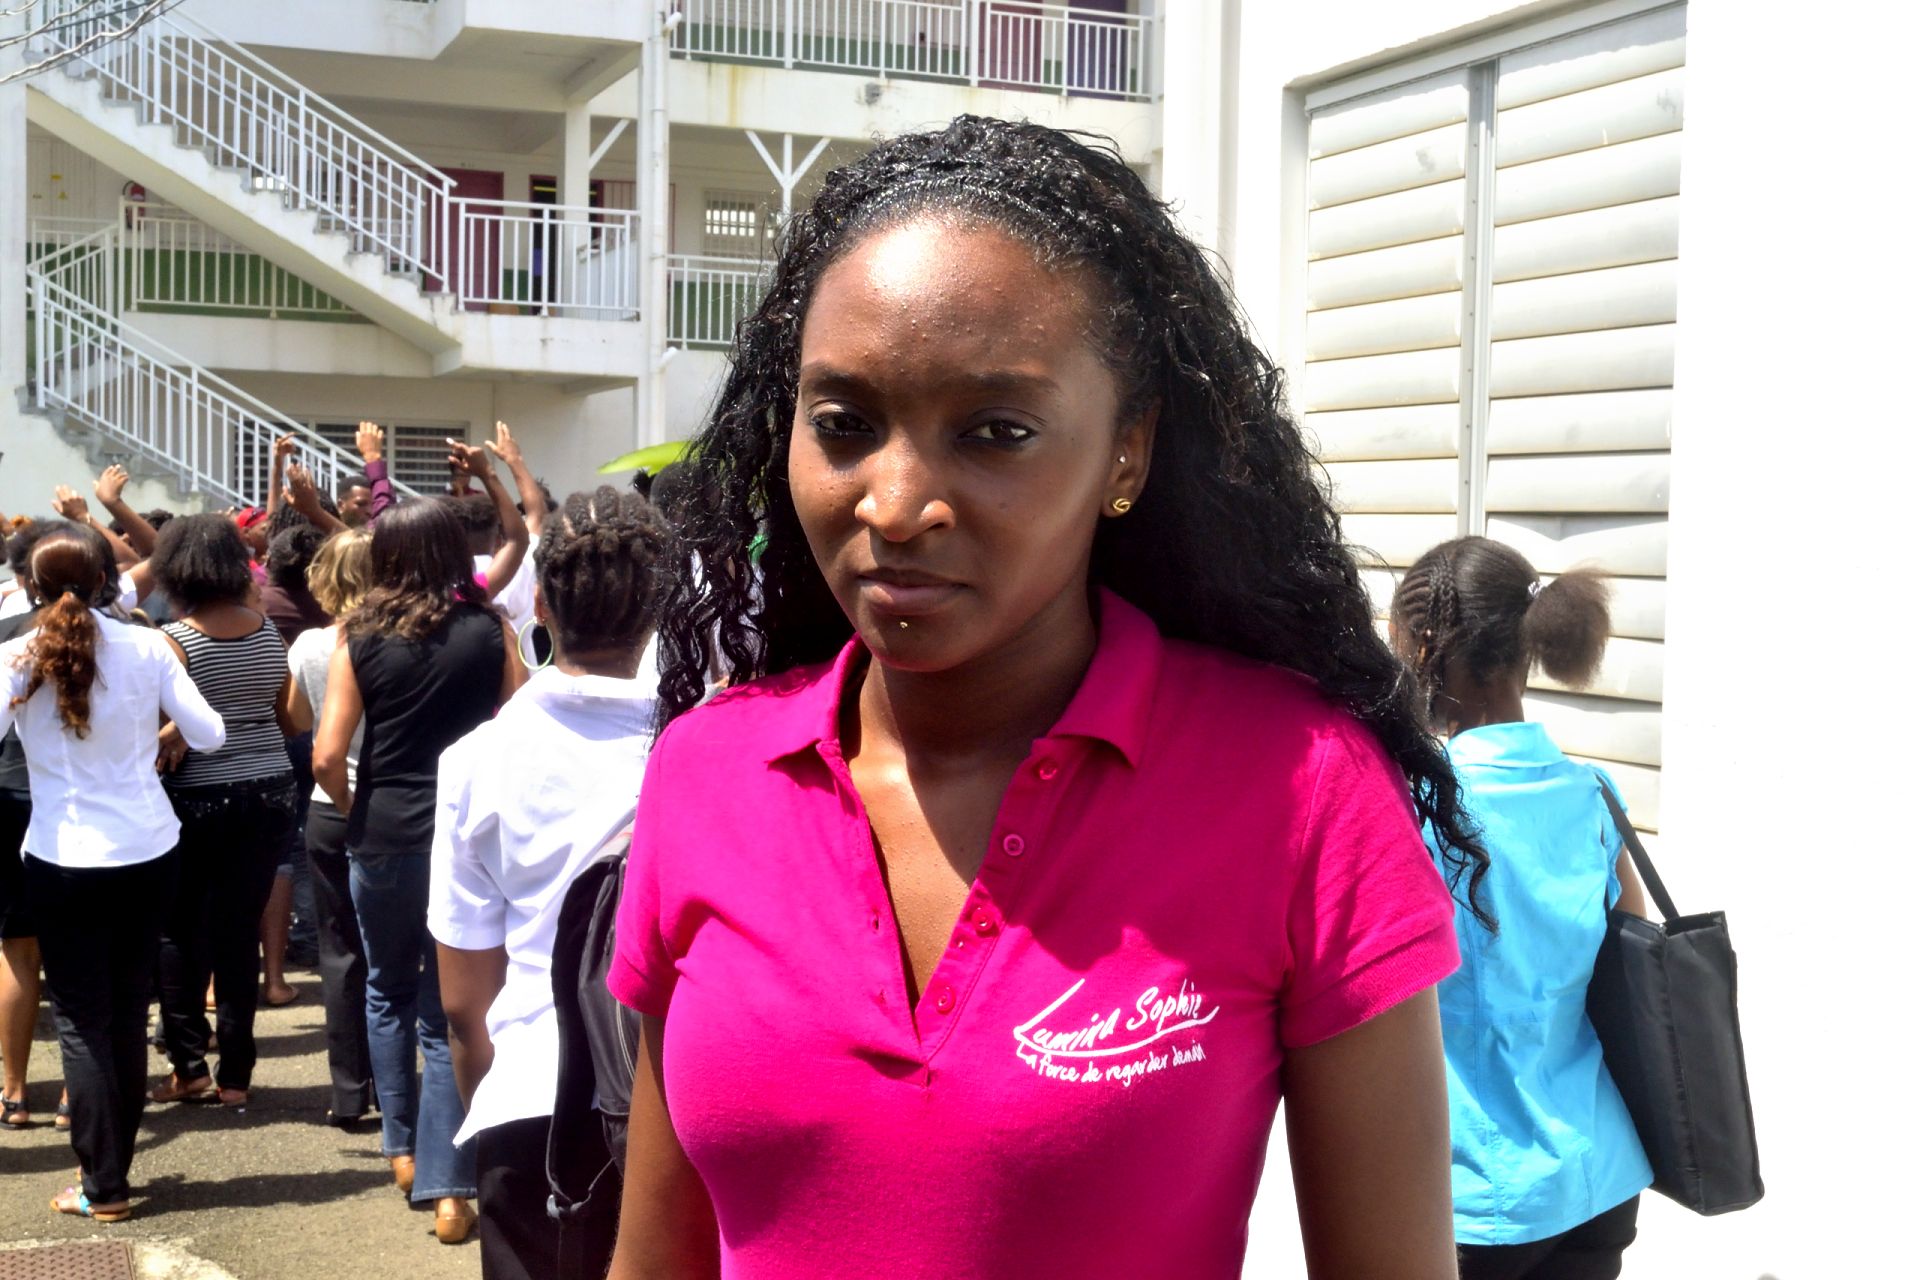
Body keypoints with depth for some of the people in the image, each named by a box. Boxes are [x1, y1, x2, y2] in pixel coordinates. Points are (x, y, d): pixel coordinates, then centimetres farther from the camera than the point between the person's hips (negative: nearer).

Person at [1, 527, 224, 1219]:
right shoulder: (148, 646, -4)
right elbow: (208, 734, -2)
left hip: (65, 860, -2)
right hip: (149, 851, 2)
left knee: (82, 1020, 6)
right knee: (128, 1012, 14)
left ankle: (103, 1187, 7)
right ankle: (113, 1166, 23)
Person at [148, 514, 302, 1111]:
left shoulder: (176, 640, -12)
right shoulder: (268, 630, 2)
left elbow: (165, 735, -14)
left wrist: (168, 745, 2)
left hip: (201, 799, -4)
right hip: (272, 791, 4)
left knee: (178, 931, 13)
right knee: (240, 931, 9)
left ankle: (189, 1068, 12)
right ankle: (235, 1073, 12)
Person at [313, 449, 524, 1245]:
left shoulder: (361, 639, -4)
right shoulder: (490, 630, -3)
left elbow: (327, 757, -7)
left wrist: (353, 812, 11)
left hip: (383, 838, 0)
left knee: (389, 991, 23)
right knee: (453, 1009, 7)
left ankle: (404, 1150, 28)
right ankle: (448, 1187, 4)